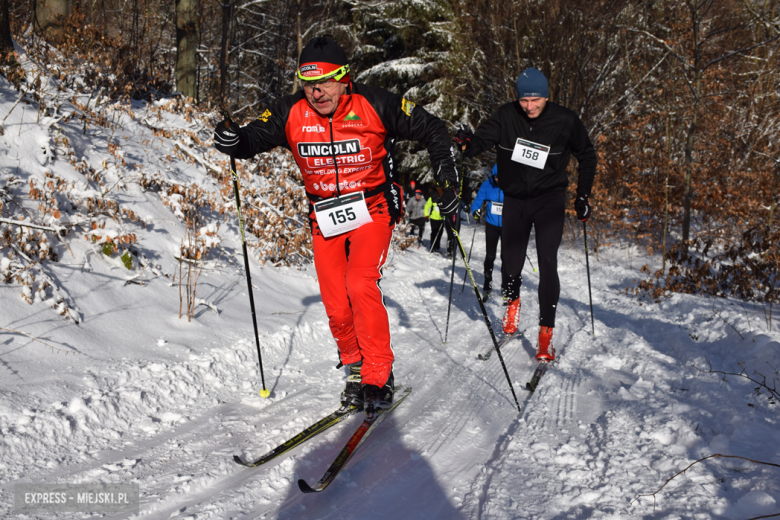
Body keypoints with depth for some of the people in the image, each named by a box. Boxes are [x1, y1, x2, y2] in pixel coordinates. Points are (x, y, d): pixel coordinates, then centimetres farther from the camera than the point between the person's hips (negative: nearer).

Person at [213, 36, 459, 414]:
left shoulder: (375, 106, -14)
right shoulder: (291, 114, -7)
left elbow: (431, 131, -3)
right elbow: (254, 137, -3)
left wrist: (446, 178, -9)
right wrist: (232, 140, -27)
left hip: (371, 209, -3)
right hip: (325, 219, 3)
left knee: (360, 286, -22)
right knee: (336, 304, 2)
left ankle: (379, 377, -8)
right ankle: (355, 369, 28)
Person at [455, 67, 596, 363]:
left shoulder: (565, 121, -8)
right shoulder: (506, 117, -7)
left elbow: (587, 155, 6)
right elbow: (481, 140, -7)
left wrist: (583, 196, 4)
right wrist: (466, 143, -32)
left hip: (549, 200, -2)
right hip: (514, 199, 2)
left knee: (547, 263, -14)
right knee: (510, 261, 7)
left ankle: (546, 332, -8)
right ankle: (512, 300, 40)